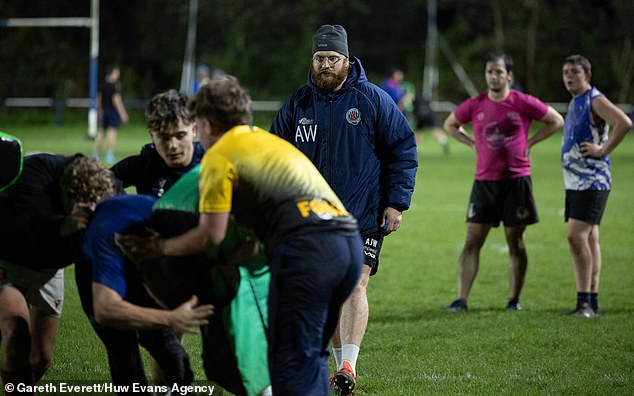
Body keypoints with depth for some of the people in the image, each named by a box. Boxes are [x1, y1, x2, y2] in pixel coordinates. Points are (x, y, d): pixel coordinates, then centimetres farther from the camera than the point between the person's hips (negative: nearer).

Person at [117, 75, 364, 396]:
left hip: (306, 247, -8)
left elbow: (211, 235, 1)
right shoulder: (271, 141, 31)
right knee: (311, 357, 19)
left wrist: (158, 248, 15)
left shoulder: (219, 155, 6)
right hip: (349, 241, 8)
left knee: (292, 368, -6)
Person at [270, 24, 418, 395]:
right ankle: (341, 364, 18)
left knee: (355, 286, -15)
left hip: (364, 215, -4)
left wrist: (396, 203, -6)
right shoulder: (298, 106, 5)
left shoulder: (373, 100, -3)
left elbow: (403, 149, -1)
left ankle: (349, 365, -22)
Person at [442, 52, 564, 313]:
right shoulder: (474, 105, 2)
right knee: (473, 240, -3)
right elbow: (450, 125, 20)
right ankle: (462, 299, -4)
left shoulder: (523, 103, -3)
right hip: (485, 181, 1)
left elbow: (556, 121, 8)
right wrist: (473, 144, 7)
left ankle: (514, 299, 14)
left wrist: (529, 142, 1)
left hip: (516, 180, -1)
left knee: (515, 242, 4)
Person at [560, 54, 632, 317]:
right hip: (574, 182, 10)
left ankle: (585, 302, -16)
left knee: (577, 236, -17)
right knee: (589, 239, 10)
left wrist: (603, 150, -22)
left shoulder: (595, 101, -13)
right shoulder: (574, 103, 16)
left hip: (591, 182, -10)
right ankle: (591, 302, 13)